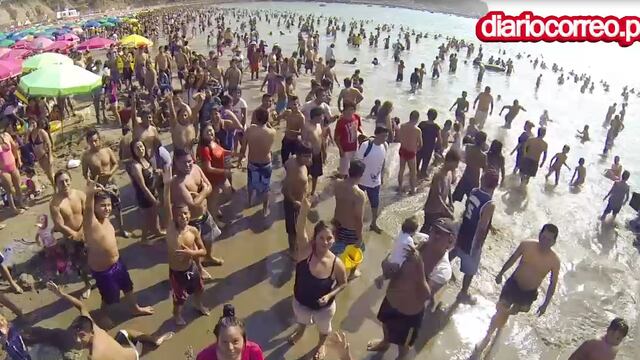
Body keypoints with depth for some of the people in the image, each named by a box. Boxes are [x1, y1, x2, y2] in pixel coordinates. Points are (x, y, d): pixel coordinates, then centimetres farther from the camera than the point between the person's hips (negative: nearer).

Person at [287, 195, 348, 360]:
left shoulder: (337, 263, -29)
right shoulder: (306, 250, -31)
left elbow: (343, 283, -10)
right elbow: (299, 230, -51)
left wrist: (329, 296, -26)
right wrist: (304, 209, -69)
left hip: (324, 307, -1)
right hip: (301, 302, 1)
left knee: (323, 328, 31)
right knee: (302, 321, 36)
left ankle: (321, 345, 66)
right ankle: (300, 332, 72)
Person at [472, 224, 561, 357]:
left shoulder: (555, 261, -21)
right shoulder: (526, 246, -20)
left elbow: (553, 284, -9)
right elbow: (512, 259, -1)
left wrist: (545, 304, -4)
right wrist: (501, 273, 10)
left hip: (529, 293, 1)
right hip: (513, 284, -1)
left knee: (514, 312, 25)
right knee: (500, 311, -4)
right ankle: (487, 338, 11)